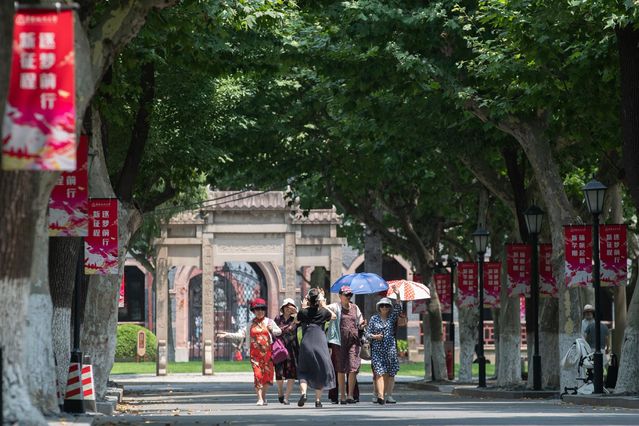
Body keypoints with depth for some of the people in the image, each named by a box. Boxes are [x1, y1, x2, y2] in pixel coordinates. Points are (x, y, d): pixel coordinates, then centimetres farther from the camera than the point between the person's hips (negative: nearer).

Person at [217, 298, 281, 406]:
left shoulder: (269, 322, 9)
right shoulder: (251, 324, 12)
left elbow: (279, 332, 9)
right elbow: (241, 334, 12)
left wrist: (272, 330, -11)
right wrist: (227, 335, 6)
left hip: (267, 352, 0)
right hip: (255, 352, 0)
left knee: (268, 374, -2)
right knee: (258, 374, -10)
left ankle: (264, 397, 16)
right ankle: (260, 399, -9)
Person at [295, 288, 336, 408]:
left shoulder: (304, 312, -1)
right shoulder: (323, 312, 2)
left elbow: (297, 320, 20)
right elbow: (333, 316, 23)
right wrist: (324, 306, 27)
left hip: (306, 343, 0)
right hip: (320, 343, 0)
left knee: (303, 371, 10)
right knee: (320, 371, 10)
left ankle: (303, 392, -15)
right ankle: (318, 399, 7)